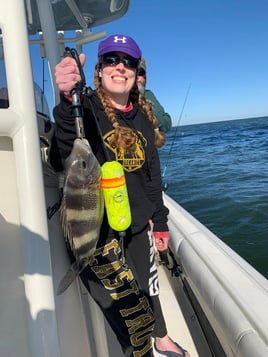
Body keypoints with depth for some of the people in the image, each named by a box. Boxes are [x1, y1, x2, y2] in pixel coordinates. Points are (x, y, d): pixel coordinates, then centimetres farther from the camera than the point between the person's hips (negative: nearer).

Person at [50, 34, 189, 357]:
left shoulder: (143, 115, 5)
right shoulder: (86, 108, -12)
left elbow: (152, 173, 11)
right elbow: (61, 162, -29)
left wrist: (160, 220, 13)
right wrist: (67, 102, -42)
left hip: (138, 223, 6)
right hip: (97, 227, -5)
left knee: (147, 286, 25)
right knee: (131, 309, 3)